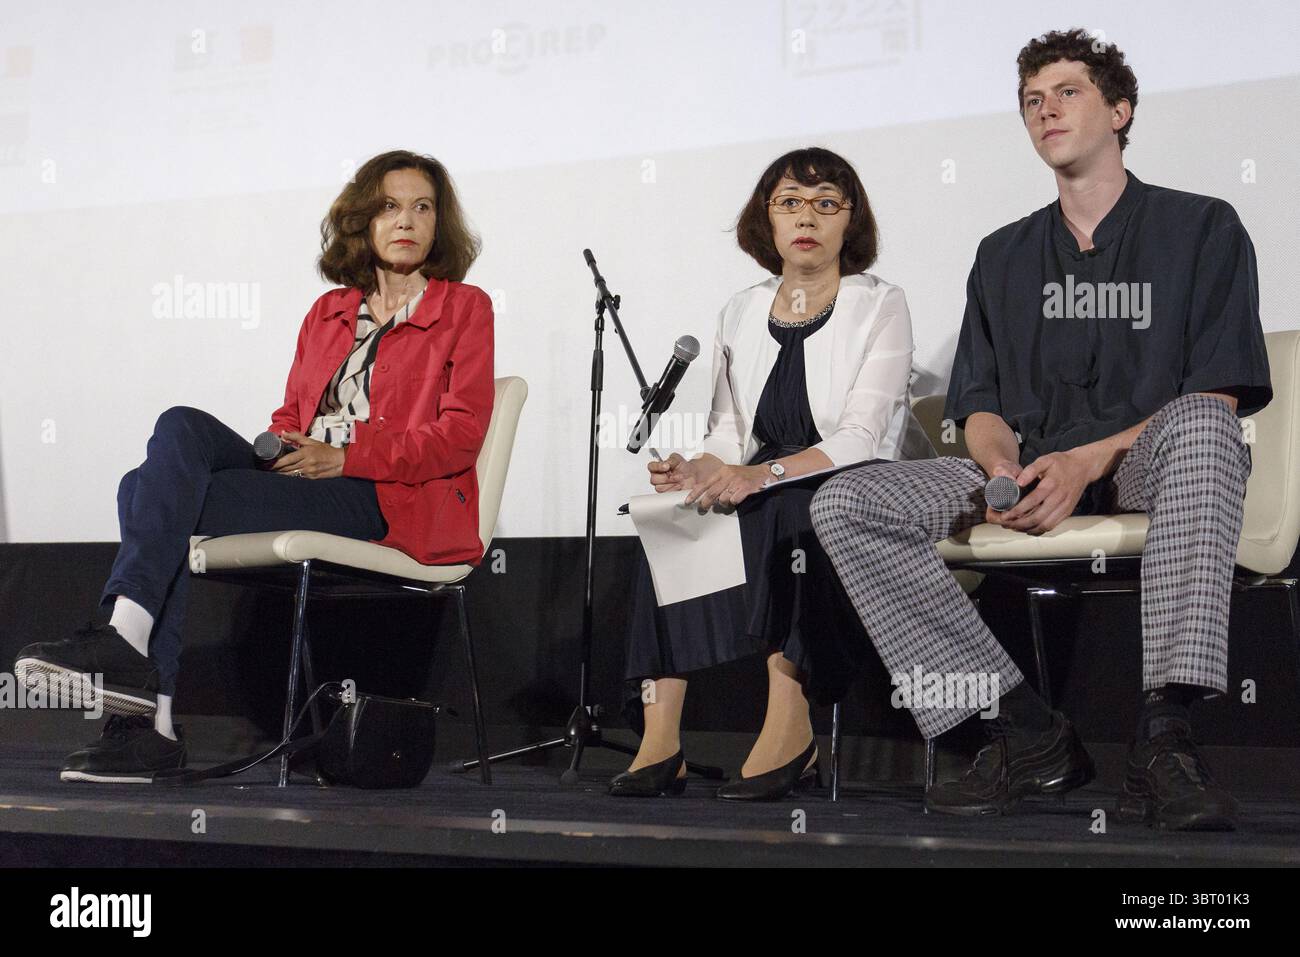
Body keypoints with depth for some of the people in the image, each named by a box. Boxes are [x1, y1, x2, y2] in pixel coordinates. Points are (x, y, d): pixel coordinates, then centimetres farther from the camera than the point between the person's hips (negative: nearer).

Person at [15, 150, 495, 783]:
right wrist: (280, 448, -2)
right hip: (300, 480, 6)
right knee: (181, 426, -23)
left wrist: (343, 457, -12)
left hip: (388, 500, -6)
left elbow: (460, 435, -3)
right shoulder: (329, 311, 25)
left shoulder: (464, 308, 8)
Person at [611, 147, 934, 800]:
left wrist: (761, 475, -27)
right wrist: (698, 470, -11)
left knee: (785, 510, -37)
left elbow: (859, 438, -12)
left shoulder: (879, 307, 0)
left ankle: (790, 727, -36)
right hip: (768, 500, 4)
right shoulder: (741, 313, 16)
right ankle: (661, 739, -32)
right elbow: (728, 432, 14)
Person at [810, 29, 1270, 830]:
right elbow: (981, 409, 15)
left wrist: (1087, 462, -18)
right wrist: (1007, 471, -11)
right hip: (1031, 471, 4)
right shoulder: (1005, 257, 21)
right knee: (844, 505, -20)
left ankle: (1165, 736, -45)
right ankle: (1028, 732, -26)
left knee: (1197, 426, -40)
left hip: (1147, 466, -4)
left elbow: (1216, 400, -4)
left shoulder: (1201, 228, 7)